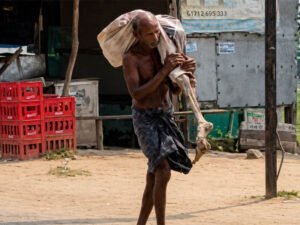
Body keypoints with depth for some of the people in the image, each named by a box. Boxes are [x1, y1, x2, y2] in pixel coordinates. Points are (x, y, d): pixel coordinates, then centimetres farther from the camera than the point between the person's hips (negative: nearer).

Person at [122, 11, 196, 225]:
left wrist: (185, 71, -14)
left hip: (166, 115, 6)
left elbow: (176, 90, 7)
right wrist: (164, 71, -26)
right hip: (146, 118, -6)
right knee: (163, 171, -21)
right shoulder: (131, 57, -12)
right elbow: (137, 94, -22)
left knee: (154, 176, 12)